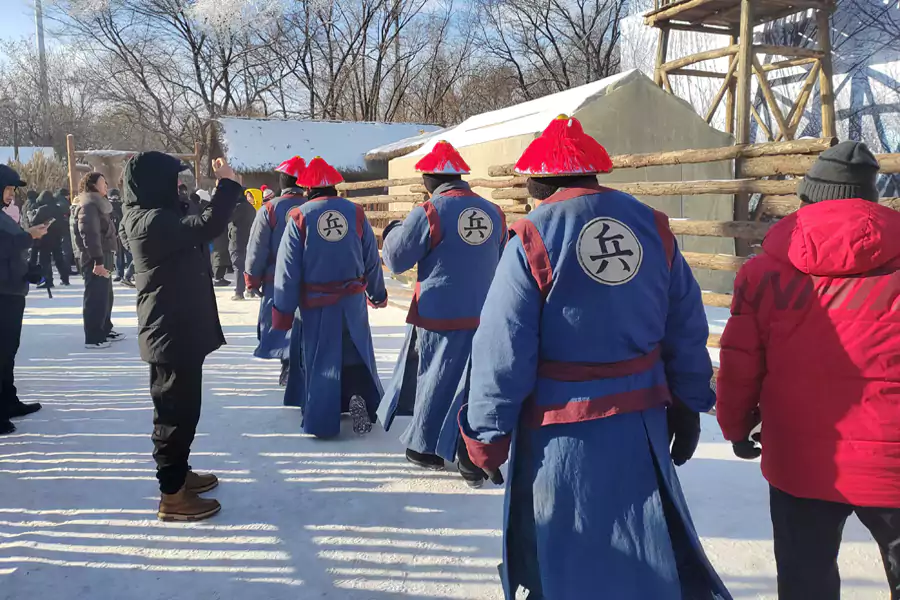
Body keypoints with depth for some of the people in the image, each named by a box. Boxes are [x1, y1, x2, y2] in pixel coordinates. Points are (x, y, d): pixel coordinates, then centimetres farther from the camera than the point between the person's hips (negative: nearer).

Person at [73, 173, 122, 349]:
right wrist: (98, 260, -27)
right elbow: (90, 235, -23)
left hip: (103, 256, 10)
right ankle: (93, 338, -3)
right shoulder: (89, 206, -15)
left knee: (106, 295, 17)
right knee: (96, 297, -7)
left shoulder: (98, 204, 17)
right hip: (95, 259, -10)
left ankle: (105, 330, 28)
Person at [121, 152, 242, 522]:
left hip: (176, 329, 11)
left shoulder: (151, 217, 11)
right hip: (171, 332, -11)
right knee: (177, 410, -2)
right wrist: (227, 183, -20)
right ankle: (172, 496, 7)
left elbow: (192, 227, 17)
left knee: (179, 407, 21)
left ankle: (177, 474, 35)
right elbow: (207, 226, -31)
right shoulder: (152, 221, -22)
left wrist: (224, 189, 6)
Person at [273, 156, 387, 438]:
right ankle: (360, 396, -3)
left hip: (316, 303, -1)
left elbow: (288, 269, -7)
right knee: (357, 353, 17)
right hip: (352, 299, 2)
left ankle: (321, 421, 14)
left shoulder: (300, 217, -8)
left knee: (320, 359, 10)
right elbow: (372, 259, 6)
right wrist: (377, 294, 20)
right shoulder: (356, 213, -2)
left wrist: (283, 311, 0)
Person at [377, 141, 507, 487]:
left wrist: (392, 233, 14)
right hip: (484, 316, 4)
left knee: (437, 380, 11)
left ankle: (426, 448, 25)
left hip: (440, 316, -4)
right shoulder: (493, 213, 4)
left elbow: (396, 260, -5)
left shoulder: (428, 213, -12)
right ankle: (473, 461, 12)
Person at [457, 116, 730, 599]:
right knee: (653, 553, 21)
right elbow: (687, 330, 7)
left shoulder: (532, 239, -13)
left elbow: (502, 352, -12)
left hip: (562, 431, -4)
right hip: (641, 425, 5)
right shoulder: (653, 227, 2)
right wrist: (688, 407, 18)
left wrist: (487, 438, -2)